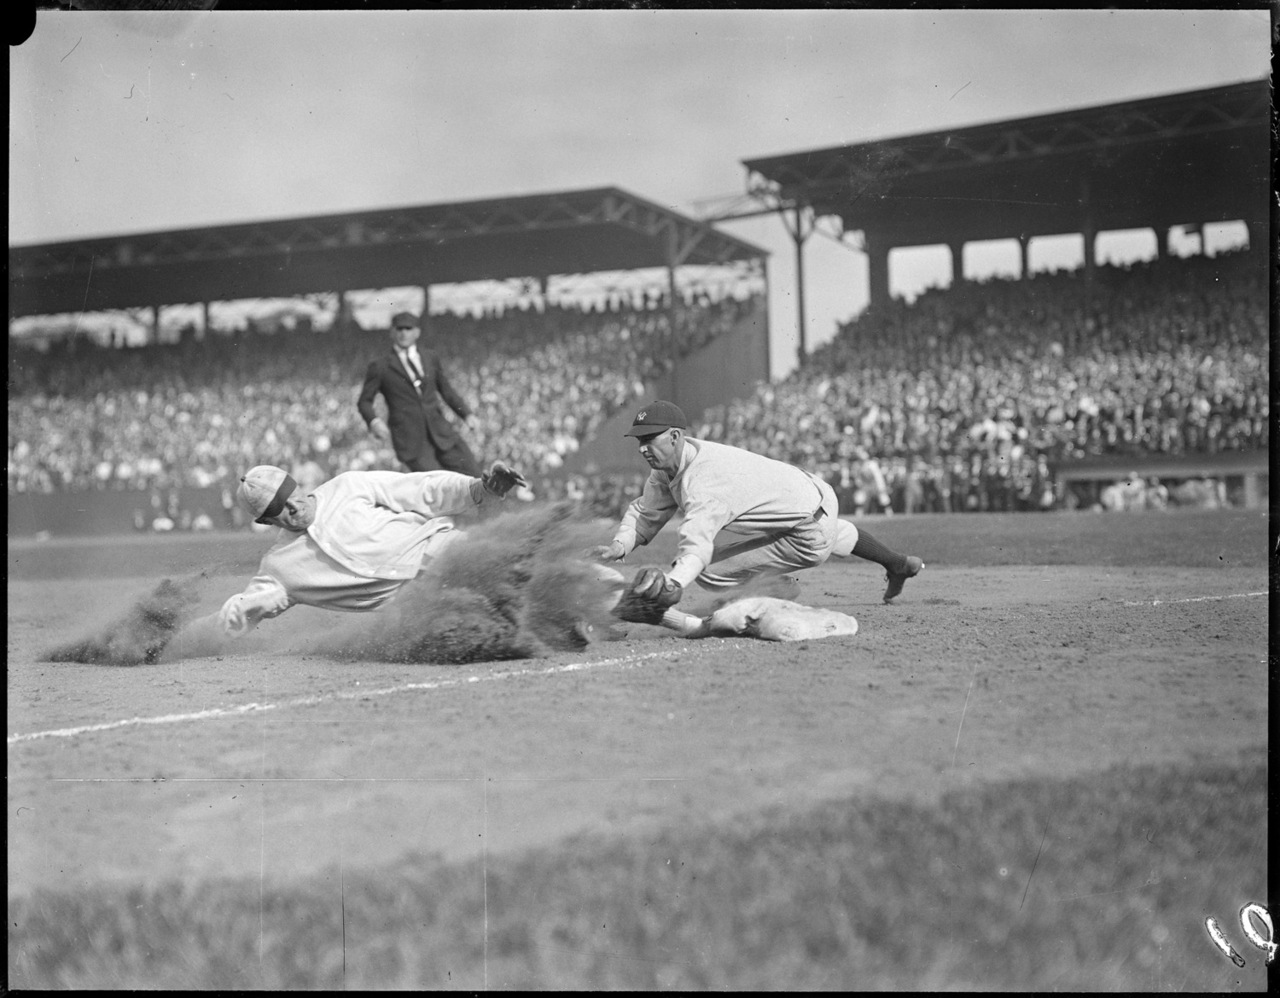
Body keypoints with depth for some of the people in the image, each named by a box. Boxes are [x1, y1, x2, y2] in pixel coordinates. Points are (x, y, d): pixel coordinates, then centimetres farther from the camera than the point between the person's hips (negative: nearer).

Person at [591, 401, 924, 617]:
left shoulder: (701, 480, -34)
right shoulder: (670, 464, -5)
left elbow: (697, 543, -48)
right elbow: (645, 513, -2)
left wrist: (674, 583, -64)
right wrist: (620, 545, -21)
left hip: (808, 539, -10)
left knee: (708, 570, -19)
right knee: (838, 535, 42)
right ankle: (898, 564, 69)